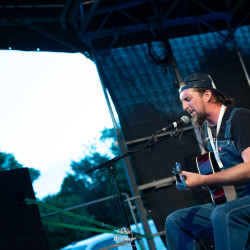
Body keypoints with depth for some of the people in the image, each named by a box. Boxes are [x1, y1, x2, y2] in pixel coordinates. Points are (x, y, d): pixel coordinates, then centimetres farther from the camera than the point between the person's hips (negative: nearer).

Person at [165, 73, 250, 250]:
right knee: (175, 221, 4)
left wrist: (203, 180, -26)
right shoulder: (207, 127, 14)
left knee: (222, 215, -38)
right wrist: (192, 177, 16)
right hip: (234, 199, 9)